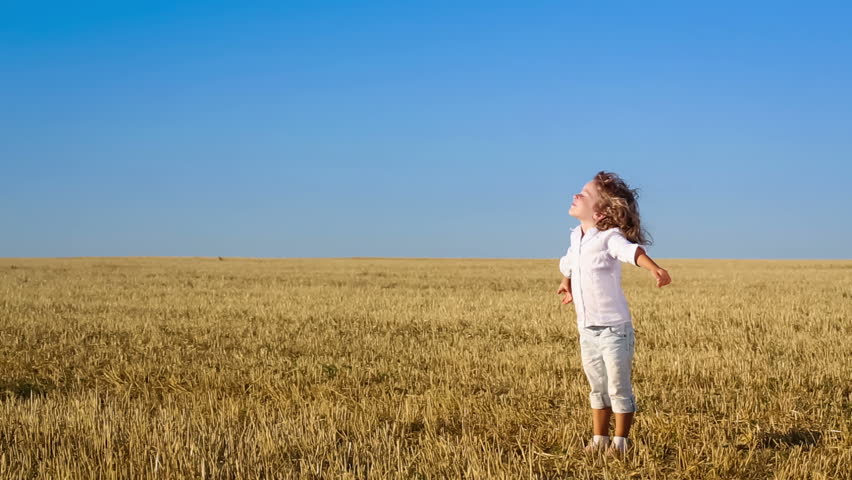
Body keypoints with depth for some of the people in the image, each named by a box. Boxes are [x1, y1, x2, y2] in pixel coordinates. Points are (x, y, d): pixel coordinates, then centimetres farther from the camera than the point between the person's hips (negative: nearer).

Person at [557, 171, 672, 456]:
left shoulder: (610, 238, -18)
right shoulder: (577, 238, 5)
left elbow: (634, 251, -40)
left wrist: (655, 269, -59)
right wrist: (567, 285, 45)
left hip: (614, 329, -7)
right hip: (587, 330, 7)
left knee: (619, 389, 3)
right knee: (598, 388, 18)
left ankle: (620, 442, 15)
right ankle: (599, 439, 28)